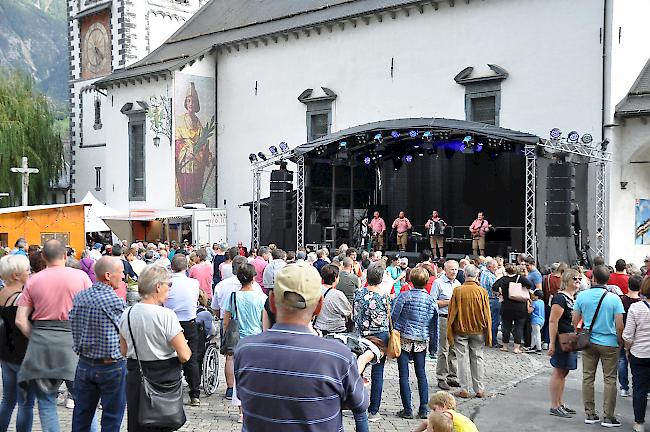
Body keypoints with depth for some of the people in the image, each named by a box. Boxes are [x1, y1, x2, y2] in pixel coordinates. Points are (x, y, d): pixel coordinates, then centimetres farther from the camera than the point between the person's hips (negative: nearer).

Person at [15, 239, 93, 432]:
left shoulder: (33, 281, 4)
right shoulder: (80, 276, -1)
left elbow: (20, 320, 0)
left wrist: (36, 338, 11)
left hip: (41, 341, 2)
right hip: (73, 337, -1)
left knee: (46, 400, 10)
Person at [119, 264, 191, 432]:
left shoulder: (127, 314, 1)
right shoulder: (166, 315, -18)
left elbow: (123, 351, 12)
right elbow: (184, 355, -18)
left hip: (135, 379, 6)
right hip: (164, 379, -6)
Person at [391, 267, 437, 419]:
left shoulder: (404, 296, -9)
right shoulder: (431, 300, 1)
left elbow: (393, 316, -8)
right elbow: (433, 324, 6)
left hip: (404, 338, -3)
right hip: (422, 340, 3)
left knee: (404, 375, 2)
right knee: (421, 374, 11)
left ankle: (407, 410, 3)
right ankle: (423, 409, 12)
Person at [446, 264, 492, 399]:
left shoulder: (457, 291, -11)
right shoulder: (482, 292, -7)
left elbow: (452, 313, -7)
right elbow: (487, 315, -2)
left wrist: (450, 333, 1)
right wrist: (488, 335, 7)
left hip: (461, 330, -1)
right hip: (478, 330, 1)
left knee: (463, 359, 5)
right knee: (477, 358, 11)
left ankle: (464, 390, 8)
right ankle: (480, 389, 15)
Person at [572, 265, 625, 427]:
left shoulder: (582, 296, -4)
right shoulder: (614, 298, -12)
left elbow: (575, 321, 1)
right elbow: (619, 326, -13)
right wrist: (620, 341, 4)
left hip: (588, 342, 3)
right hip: (609, 344, -2)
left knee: (588, 377, 10)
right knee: (610, 379, 6)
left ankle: (590, 414, 16)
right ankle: (608, 417, 8)